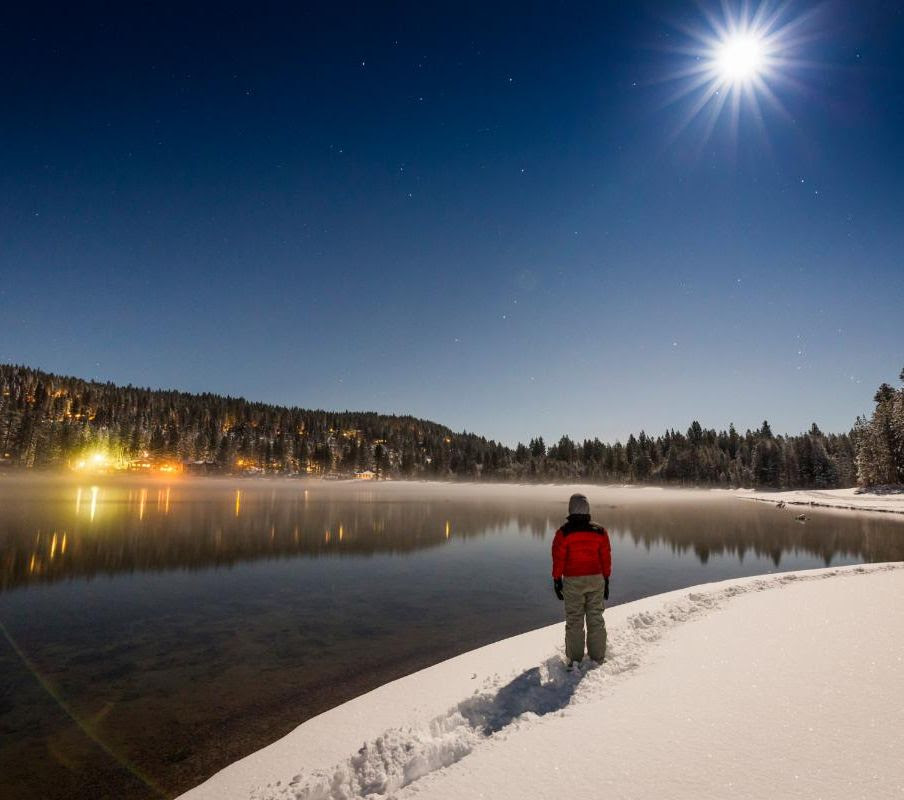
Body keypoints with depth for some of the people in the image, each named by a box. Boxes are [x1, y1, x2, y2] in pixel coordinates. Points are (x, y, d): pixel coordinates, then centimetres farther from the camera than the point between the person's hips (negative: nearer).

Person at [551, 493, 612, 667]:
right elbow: (606, 558, 6)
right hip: (596, 580, 3)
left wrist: (557, 580, 3)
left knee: (574, 621, 6)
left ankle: (575, 660, 12)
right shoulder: (600, 532, 0)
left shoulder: (564, 533, -11)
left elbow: (559, 559, -7)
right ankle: (597, 659, 19)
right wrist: (606, 581, 15)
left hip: (573, 581, -3)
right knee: (596, 619, 12)